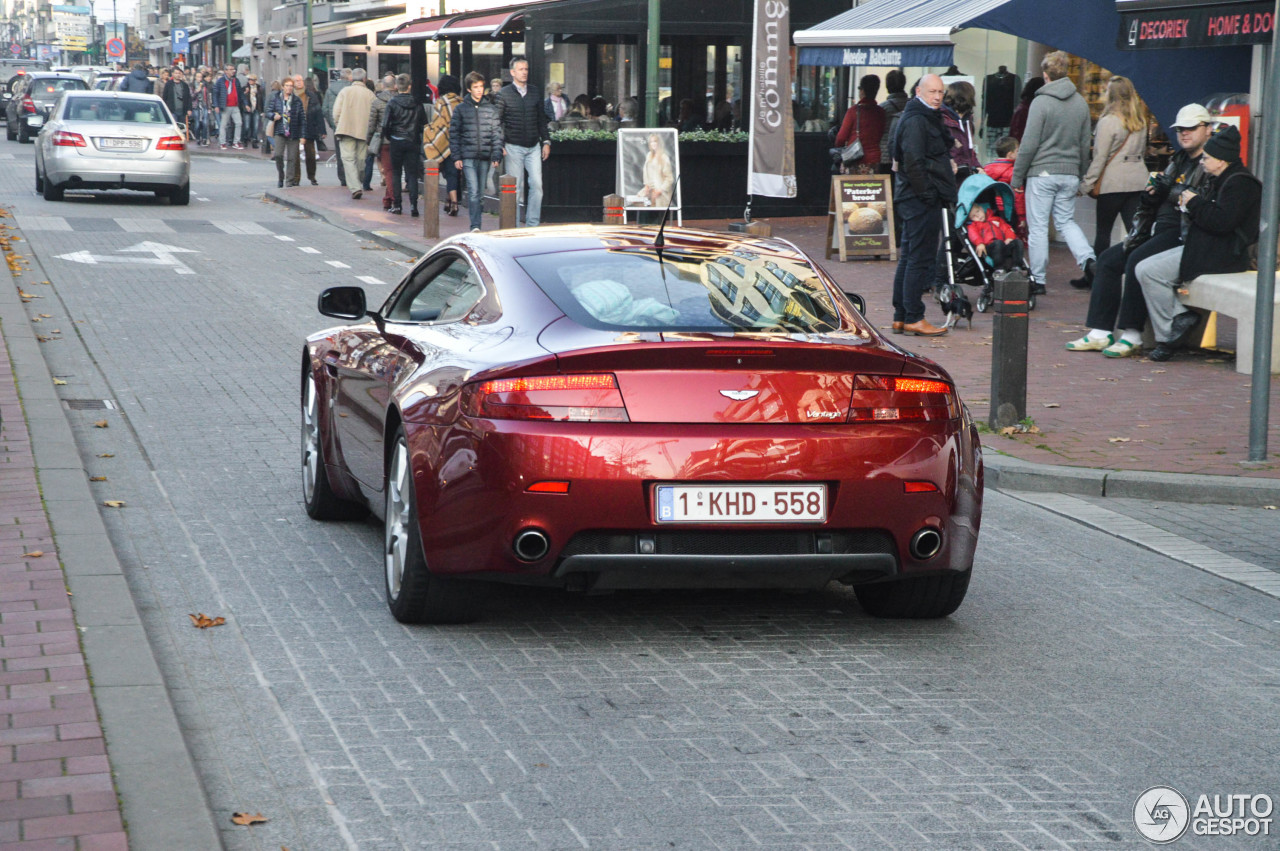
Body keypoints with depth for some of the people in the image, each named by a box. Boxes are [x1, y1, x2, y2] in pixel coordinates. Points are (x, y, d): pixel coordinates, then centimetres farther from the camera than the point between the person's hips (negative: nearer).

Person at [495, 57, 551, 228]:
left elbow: (541, 119, 17)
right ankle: (514, 225, 6)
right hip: (513, 147, -4)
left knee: (537, 185, -3)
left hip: (533, 146, 4)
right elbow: (497, 121, -1)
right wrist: (499, 146, -9)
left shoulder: (535, 91, 11)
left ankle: (532, 224, 4)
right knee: (516, 188, -1)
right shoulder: (504, 93, -1)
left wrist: (546, 141, 11)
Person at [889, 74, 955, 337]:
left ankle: (901, 317, 17)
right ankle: (913, 318, -4)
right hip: (922, 199, -11)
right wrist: (928, 194, -20)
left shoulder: (928, 118, 20)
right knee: (921, 258, -8)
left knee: (909, 258, 12)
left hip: (917, 198, 11)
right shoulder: (916, 120, -14)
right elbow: (913, 162, -21)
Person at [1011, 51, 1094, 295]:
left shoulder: (1041, 102, -10)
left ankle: (1038, 279, 6)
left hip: (1042, 173, -5)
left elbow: (1029, 145, -11)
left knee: (1038, 227, 2)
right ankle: (1087, 259, -7)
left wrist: (1017, 177, -3)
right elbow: (1085, 145, 14)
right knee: (1066, 221, 16)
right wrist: (1080, 177, 23)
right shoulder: (1081, 103, 8)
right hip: (1070, 174, 5)